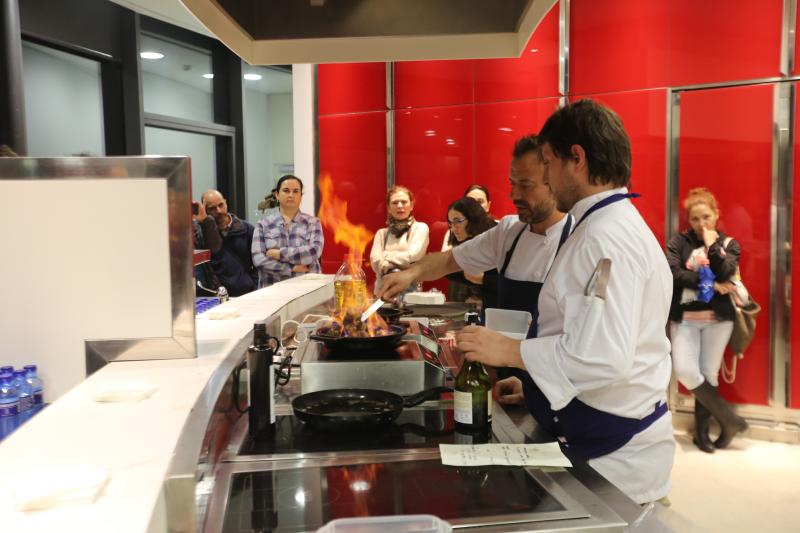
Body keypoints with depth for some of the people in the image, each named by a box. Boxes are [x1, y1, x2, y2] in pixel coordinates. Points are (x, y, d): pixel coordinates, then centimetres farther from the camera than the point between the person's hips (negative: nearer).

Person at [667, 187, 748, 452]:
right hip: (684, 318, 0)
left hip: (718, 318, 0)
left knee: (709, 374, 4)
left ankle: (701, 429, 20)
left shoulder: (729, 243, 6)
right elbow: (673, 272, -13)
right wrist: (710, 284, -15)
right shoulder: (678, 242, 3)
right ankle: (729, 420, 3)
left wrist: (712, 246, -12)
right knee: (685, 372, -13)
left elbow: (724, 274, -12)